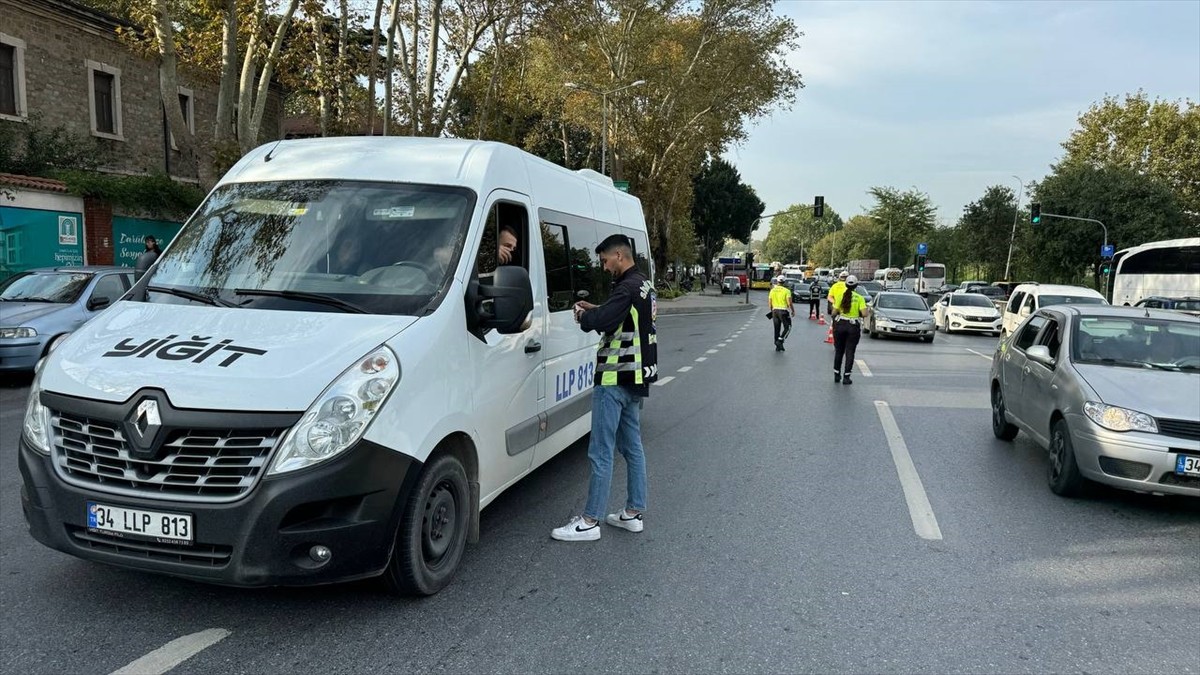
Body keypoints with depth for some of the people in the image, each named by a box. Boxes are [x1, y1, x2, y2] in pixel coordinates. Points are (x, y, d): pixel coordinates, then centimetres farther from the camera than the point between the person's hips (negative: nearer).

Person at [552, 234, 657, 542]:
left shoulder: (628, 287, -18)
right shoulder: (644, 285, 14)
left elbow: (603, 322, -28)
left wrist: (584, 316, -8)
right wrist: (596, 311, 10)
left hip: (616, 379, -11)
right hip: (636, 377, 11)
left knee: (601, 452, -5)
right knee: (632, 446, 15)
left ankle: (590, 521, 1)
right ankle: (633, 513, 23)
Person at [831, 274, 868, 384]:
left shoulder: (840, 296, -3)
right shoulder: (859, 298, -7)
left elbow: (834, 312, -5)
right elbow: (864, 314, -14)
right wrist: (860, 314, 7)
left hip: (840, 325, 2)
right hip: (853, 327, -2)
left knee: (838, 351, 15)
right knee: (850, 352, 5)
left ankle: (837, 375, 20)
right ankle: (846, 377, 3)